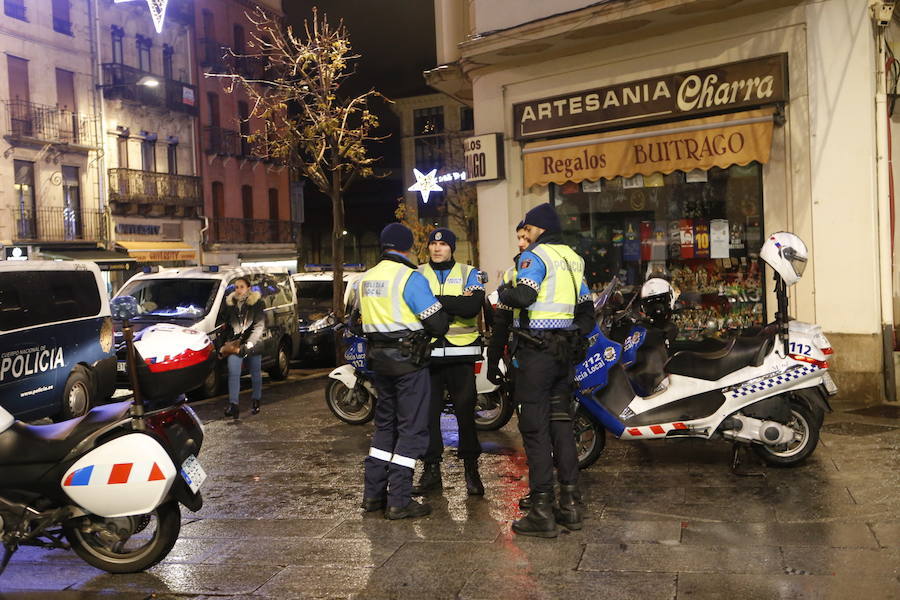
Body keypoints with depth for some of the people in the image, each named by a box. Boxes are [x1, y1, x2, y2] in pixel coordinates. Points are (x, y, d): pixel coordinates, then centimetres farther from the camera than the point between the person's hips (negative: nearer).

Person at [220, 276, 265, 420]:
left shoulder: (256, 303, -6)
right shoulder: (230, 303, 6)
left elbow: (259, 327, -11)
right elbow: (227, 326, 16)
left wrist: (248, 345, -18)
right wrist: (227, 343, 9)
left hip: (253, 343, -2)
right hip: (235, 342, 2)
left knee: (256, 372, 11)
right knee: (233, 373, -10)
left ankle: (256, 400, 29)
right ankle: (233, 404, -10)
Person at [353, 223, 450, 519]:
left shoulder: (364, 279, 8)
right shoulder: (411, 278, -14)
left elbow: (358, 317, 18)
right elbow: (438, 323, -16)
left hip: (380, 360, 7)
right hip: (409, 361, -7)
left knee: (385, 425, 18)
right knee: (411, 429, 1)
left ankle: (373, 493, 21)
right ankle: (399, 501, 2)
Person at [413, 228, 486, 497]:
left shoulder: (469, 273, 7)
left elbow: (472, 306, -13)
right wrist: (452, 306, -14)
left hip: (460, 353, -1)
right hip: (427, 352, 2)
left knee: (465, 412, 0)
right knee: (428, 413, 5)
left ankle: (471, 469, 13)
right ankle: (431, 470, 17)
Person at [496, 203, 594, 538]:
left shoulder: (535, 256, -8)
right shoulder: (573, 259, 18)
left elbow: (523, 296, -23)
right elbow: (587, 310, 20)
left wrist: (503, 294, -4)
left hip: (535, 350, -8)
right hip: (564, 352, 8)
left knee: (535, 428, -5)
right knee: (561, 424, 12)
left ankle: (543, 511, -3)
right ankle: (570, 503, 16)